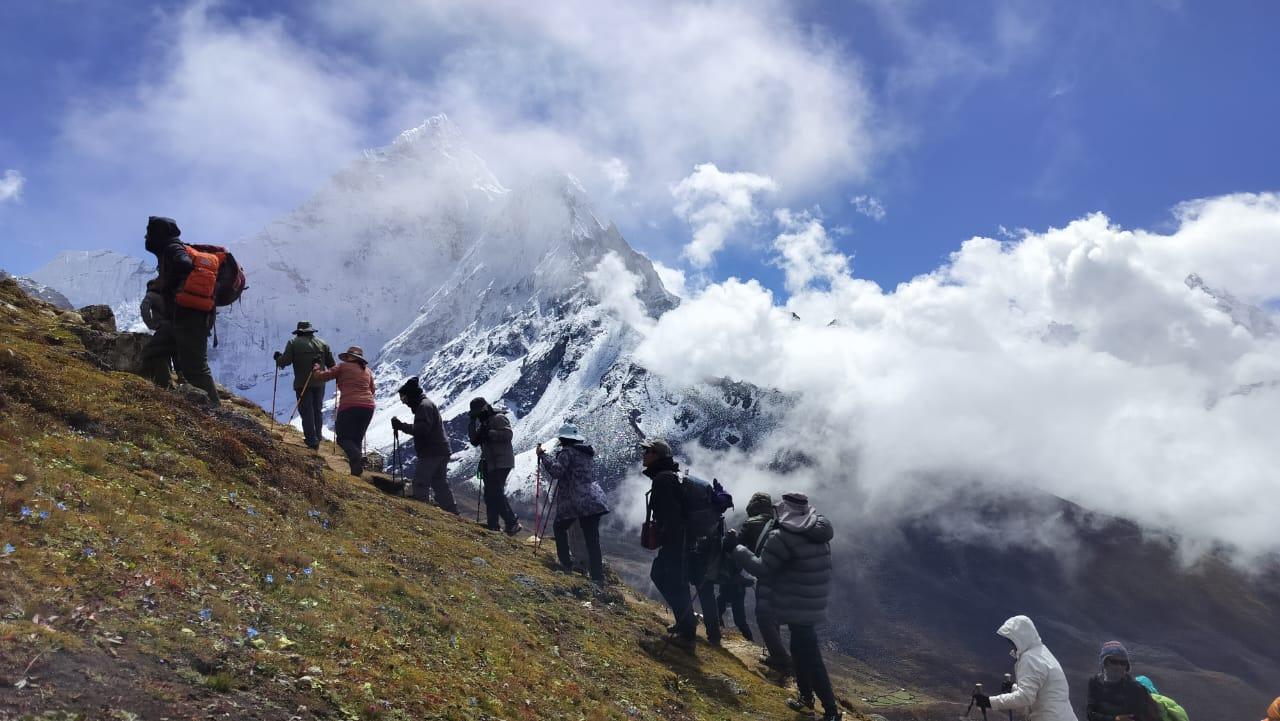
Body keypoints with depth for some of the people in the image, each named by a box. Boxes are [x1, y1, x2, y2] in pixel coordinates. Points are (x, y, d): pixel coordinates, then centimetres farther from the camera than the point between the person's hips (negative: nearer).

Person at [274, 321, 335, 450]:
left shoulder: (293, 342, -2)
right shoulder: (322, 343, 8)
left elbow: (285, 361, -9)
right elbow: (331, 364, 6)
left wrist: (278, 358, 12)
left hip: (303, 383, -3)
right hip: (319, 383, 4)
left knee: (306, 410, 1)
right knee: (318, 410, 15)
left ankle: (312, 440, -4)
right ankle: (317, 438, 20)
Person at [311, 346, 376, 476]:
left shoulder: (343, 367, 4)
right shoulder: (367, 371, 18)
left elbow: (321, 376, 5)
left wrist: (316, 368, 25)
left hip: (349, 406, -5)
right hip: (368, 407, 5)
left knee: (343, 437, 2)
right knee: (357, 438, 16)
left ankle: (357, 457, -26)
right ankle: (356, 469, 5)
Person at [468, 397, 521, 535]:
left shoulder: (499, 418, -9)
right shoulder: (484, 422, 19)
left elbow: (508, 434, -23)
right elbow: (474, 440, 13)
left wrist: (489, 433, -25)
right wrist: (473, 423, 2)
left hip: (501, 463, -10)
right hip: (489, 463, 10)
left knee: (496, 493, -15)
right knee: (489, 495, 10)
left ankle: (512, 523, -11)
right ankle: (492, 525, 16)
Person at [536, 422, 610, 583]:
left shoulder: (567, 452, -5)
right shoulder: (587, 451, 18)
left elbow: (556, 471, -17)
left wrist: (542, 455, -8)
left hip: (575, 502, -6)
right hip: (594, 500, 6)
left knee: (559, 528, 20)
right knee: (592, 540, 5)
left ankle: (566, 564, 18)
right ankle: (598, 577, 1)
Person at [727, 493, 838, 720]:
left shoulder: (783, 537, -23)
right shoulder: (818, 533, 4)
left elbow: (761, 568, -19)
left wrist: (735, 548, -11)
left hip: (798, 608, -9)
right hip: (814, 605, 9)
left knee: (810, 658, -2)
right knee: (800, 651, 23)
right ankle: (806, 698, 36)